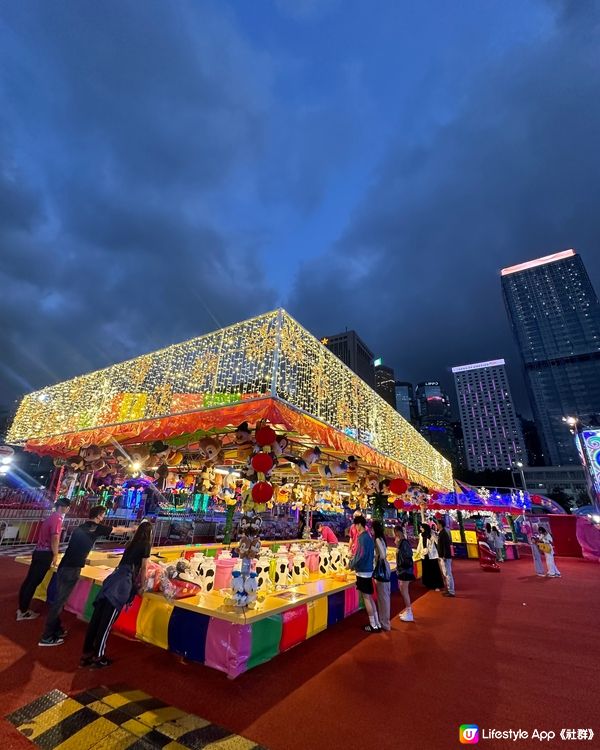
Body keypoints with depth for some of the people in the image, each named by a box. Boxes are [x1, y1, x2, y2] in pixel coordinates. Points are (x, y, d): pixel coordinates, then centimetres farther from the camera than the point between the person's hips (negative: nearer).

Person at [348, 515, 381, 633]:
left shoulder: (362, 537, -20)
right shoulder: (369, 536, 7)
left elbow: (361, 555, -23)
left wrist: (351, 564, -8)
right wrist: (354, 562, 16)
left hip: (363, 571, -9)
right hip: (368, 570, 9)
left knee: (366, 598, 3)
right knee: (370, 597, 16)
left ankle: (374, 626, 11)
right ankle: (377, 624, 23)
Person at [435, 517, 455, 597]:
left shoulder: (444, 534, -18)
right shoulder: (440, 533, 11)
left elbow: (446, 546, -23)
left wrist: (445, 556, -23)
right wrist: (440, 556, 20)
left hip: (445, 557, -10)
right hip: (442, 557, 10)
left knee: (447, 574, -4)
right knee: (444, 574, 16)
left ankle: (451, 592, 3)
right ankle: (448, 590, 25)